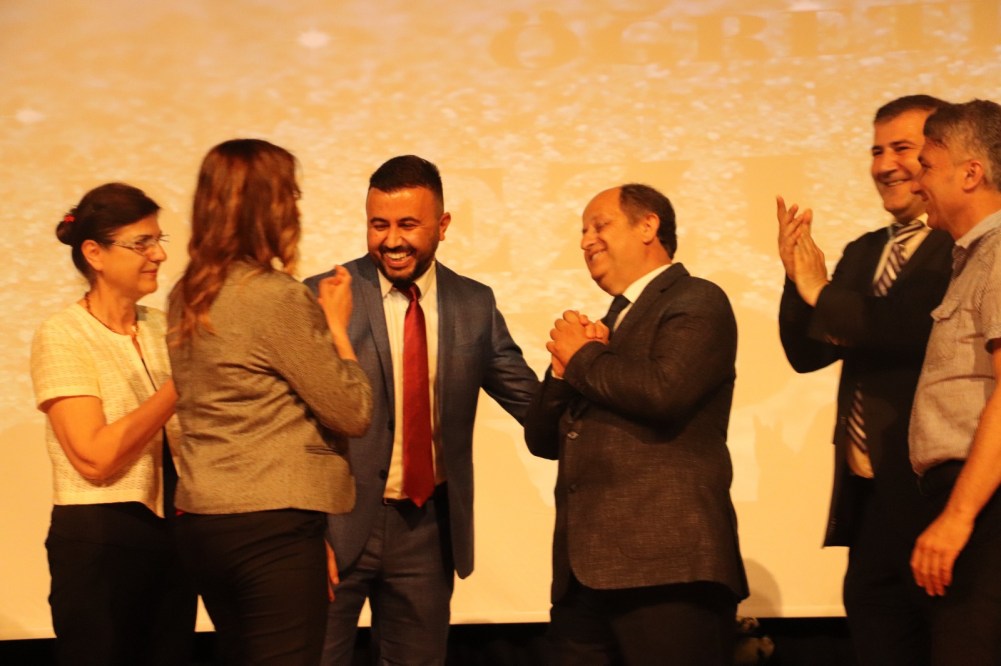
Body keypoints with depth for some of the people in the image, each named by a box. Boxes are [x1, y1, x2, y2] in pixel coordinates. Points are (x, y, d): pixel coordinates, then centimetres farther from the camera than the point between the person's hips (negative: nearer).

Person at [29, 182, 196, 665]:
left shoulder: (164, 329, 9)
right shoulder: (62, 336, -8)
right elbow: (95, 458, -19)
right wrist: (181, 385, -19)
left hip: (172, 535, 6)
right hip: (98, 541, -6)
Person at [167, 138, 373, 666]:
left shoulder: (185, 297, 9)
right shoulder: (277, 296, -15)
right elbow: (352, 414, -10)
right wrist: (337, 325, 3)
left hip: (202, 520, 9)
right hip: (272, 526, -8)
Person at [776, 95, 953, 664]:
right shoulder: (863, 253, 15)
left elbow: (927, 330, -25)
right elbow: (807, 352, 10)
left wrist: (823, 292, -17)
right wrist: (798, 276, -7)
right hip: (869, 495, 8)